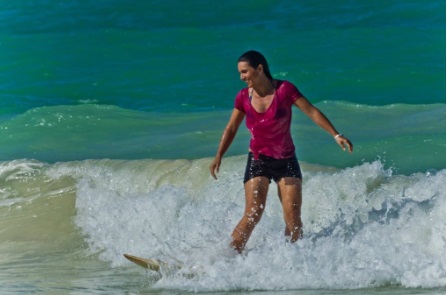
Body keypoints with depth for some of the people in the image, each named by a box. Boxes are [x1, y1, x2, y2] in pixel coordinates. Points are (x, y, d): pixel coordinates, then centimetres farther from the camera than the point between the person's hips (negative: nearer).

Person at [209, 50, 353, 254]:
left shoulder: (284, 89, -12)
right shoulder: (243, 97, -4)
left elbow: (312, 112, -10)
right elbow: (231, 129, 5)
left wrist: (336, 135, -16)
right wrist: (219, 156, -6)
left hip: (286, 161, 0)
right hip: (258, 161, 1)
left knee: (294, 220, -4)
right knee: (252, 216, -12)